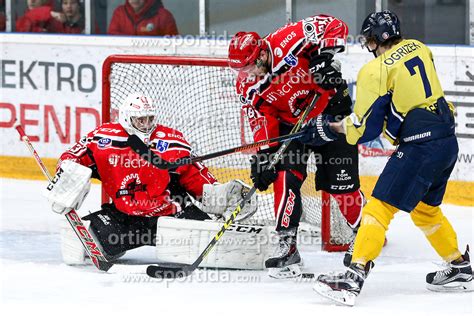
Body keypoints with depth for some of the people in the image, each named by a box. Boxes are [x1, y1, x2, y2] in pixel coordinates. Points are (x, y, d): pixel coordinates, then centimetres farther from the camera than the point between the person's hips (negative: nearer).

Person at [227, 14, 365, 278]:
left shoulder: (288, 41, -28)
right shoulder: (248, 86, -12)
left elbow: (334, 25, -25)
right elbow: (261, 122, -6)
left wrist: (326, 56, -34)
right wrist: (264, 157, -15)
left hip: (331, 109, -3)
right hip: (290, 123, 3)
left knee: (341, 183, -1)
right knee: (285, 179, -15)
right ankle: (287, 245, -8)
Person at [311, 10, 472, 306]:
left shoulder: (375, 71, -10)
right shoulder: (419, 48, 11)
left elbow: (367, 129, -9)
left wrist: (336, 127, 9)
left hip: (420, 146, -8)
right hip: (448, 140, 8)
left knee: (380, 207, -9)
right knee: (426, 209, 26)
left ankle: (355, 276, -19)